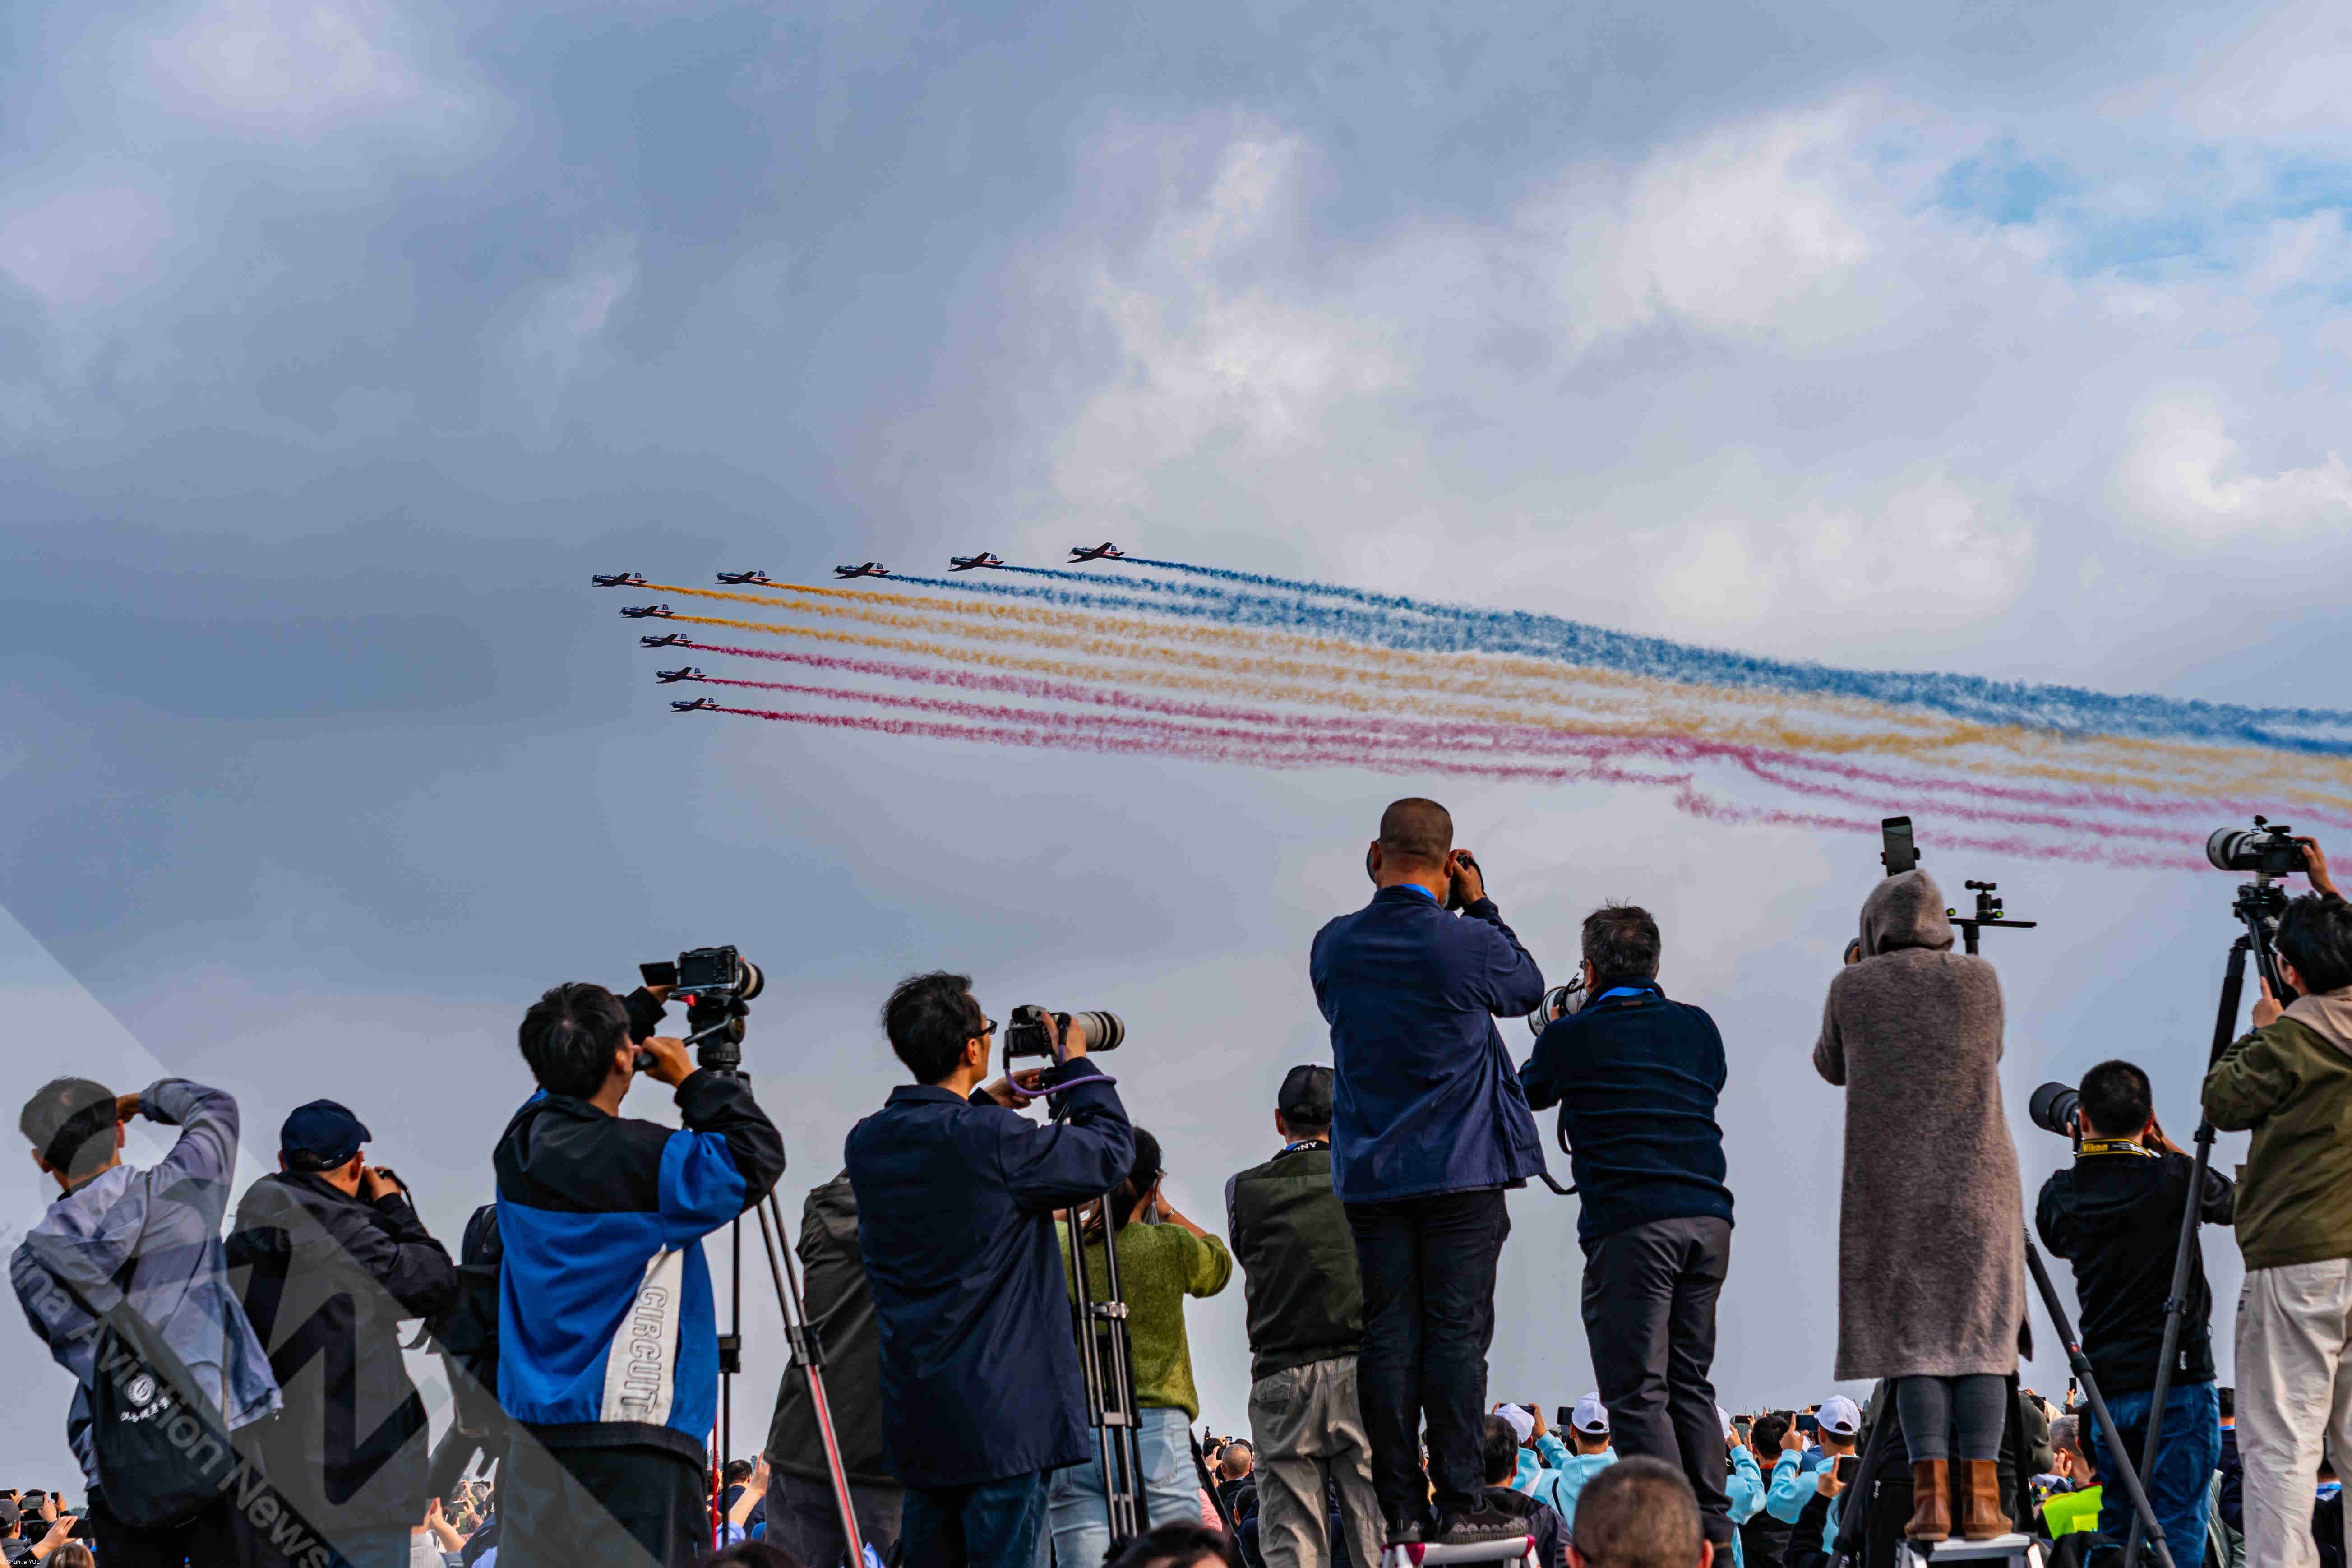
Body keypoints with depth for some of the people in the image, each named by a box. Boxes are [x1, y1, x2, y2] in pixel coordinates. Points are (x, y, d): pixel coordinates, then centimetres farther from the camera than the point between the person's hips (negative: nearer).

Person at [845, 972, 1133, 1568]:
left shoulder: (867, 1143, 4)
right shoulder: (992, 1143, -17)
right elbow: (1110, 1152, -6)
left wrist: (986, 1107, 23)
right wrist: (1077, 1066, 6)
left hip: (914, 1413, 7)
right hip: (1002, 1412, -7)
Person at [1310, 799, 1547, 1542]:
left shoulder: (1333, 946, -1)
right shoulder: (1467, 943, -11)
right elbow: (1528, 987, 9)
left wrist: (1385, 891, 15)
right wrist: (1479, 905, 11)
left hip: (1370, 1174, 3)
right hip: (1463, 1172, -3)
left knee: (1388, 1336, 4)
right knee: (1457, 1333, -1)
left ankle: (1401, 1507, 4)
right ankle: (1459, 1504, -2)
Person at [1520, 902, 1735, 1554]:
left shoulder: (1572, 1037, 1)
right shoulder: (1697, 1027, 12)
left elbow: (1529, 1094, 20)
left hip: (1630, 1225, -5)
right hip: (1708, 1219, 5)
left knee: (1636, 1389, -4)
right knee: (1690, 1380, 15)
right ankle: (1713, 1524, 12)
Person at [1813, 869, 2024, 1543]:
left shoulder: (1853, 987, 1)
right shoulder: (1980, 979, 3)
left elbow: (1832, 1067, 18)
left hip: (1890, 1187, 0)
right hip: (1976, 1178, 0)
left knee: (1915, 1341, 4)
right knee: (1979, 1336, 3)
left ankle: (1930, 1496, -8)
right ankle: (1980, 1498, -6)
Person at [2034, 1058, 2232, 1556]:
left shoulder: (2060, 1194, 1)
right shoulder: (2173, 1177, -9)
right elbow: (2229, 1204, 13)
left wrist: (2082, 1151, 21)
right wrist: (2162, 1147, 18)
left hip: (2107, 1386, 4)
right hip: (2180, 1383, -4)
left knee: (2115, 1529, 13)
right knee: (2178, 1530, -5)